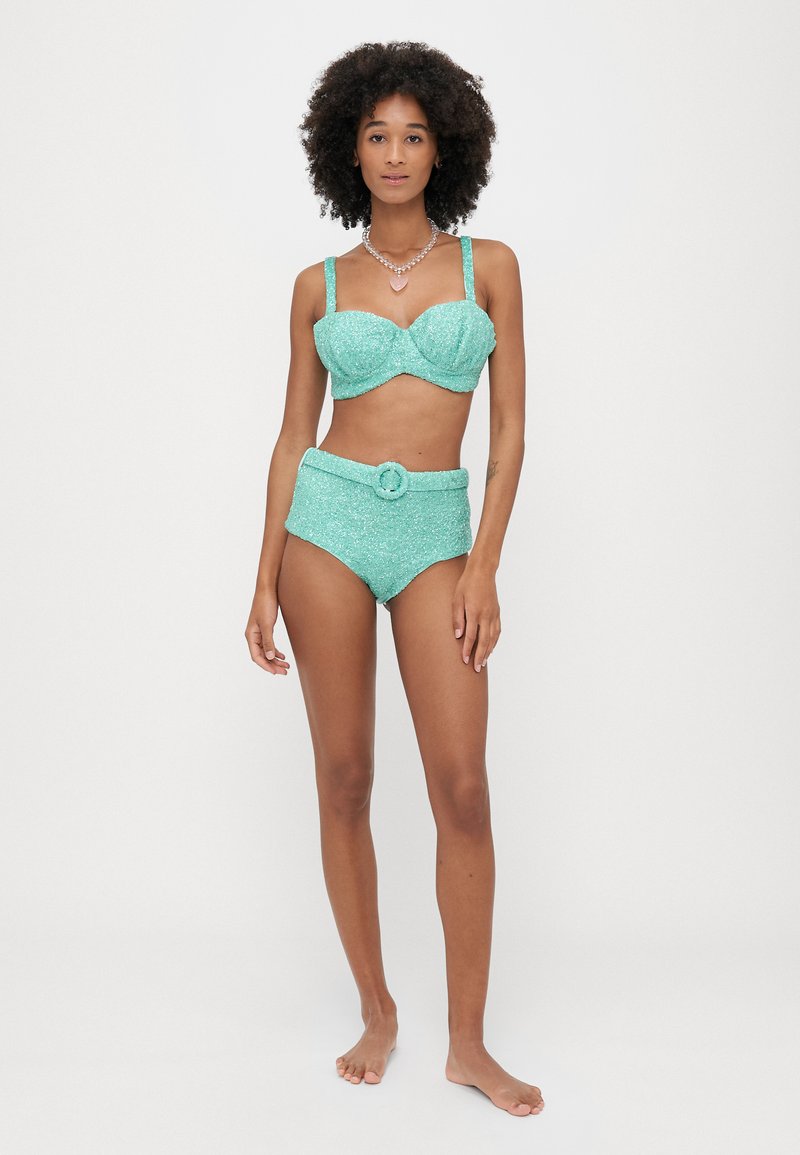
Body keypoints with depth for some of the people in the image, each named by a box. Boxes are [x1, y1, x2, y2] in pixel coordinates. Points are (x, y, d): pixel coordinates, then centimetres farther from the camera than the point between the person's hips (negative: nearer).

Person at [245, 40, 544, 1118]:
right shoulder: (319, 286, 7)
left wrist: (483, 567, -6)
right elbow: (294, 436, 9)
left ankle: (469, 1041, 8)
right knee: (344, 779, 4)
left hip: (435, 532, 0)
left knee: (462, 788, -6)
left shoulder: (488, 265, 5)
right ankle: (377, 1012, 21)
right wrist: (266, 581, 2)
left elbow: (510, 427, 2)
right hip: (329, 519, 1)